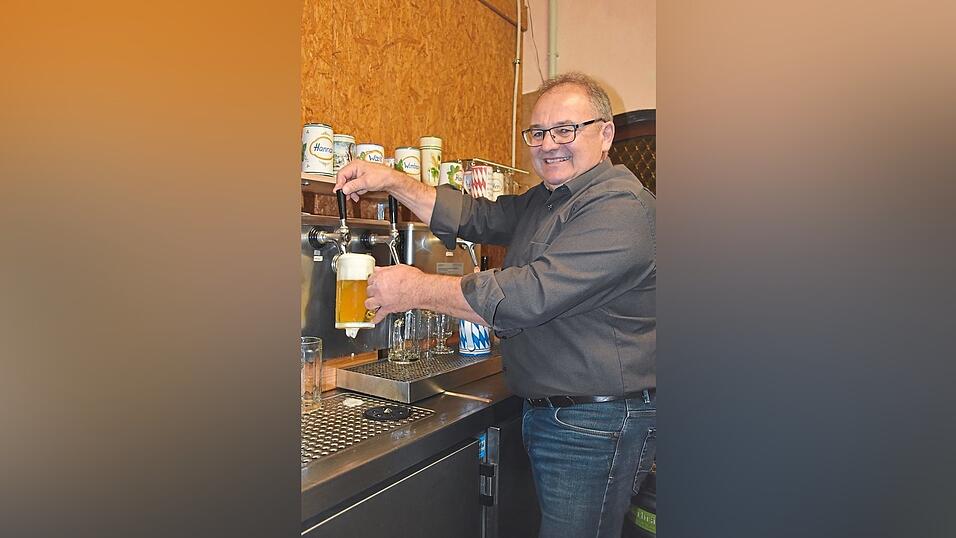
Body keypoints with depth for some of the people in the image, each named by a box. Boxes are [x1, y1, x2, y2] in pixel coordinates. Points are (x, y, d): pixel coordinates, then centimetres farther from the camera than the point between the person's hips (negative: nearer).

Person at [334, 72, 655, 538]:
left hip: (597, 427, -8)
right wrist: (393, 181, 0)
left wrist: (417, 289, -19)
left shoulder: (621, 208, -20)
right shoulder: (542, 201, 13)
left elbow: (531, 294, -27)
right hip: (542, 411, 9)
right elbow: (476, 216, 12)